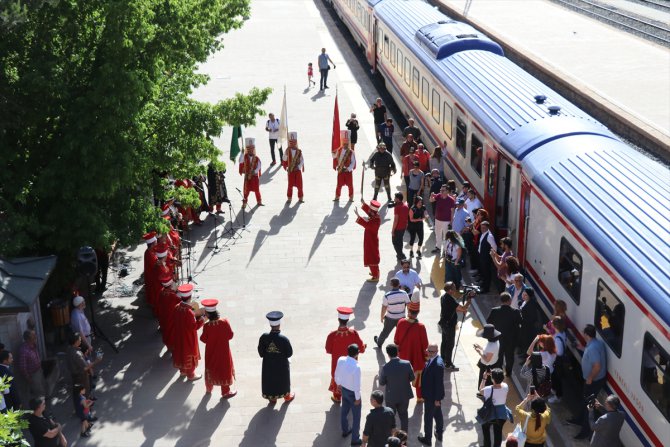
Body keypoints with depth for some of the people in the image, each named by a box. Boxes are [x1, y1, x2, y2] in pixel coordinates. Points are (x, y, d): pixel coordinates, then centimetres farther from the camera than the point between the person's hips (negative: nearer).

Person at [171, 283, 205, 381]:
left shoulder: (177, 307, -11)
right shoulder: (189, 312, -33)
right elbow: (195, 326, -25)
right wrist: (203, 319, -16)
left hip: (179, 336, 7)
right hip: (188, 338, -7)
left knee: (181, 352, 26)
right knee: (189, 355, 13)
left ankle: (182, 371, 46)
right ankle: (190, 375, 32)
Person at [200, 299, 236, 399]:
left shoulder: (207, 326, -26)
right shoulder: (225, 322, -22)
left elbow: (204, 339, -13)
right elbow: (230, 335, -9)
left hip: (211, 352, 0)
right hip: (223, 352, 0)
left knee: (210, 370, 24)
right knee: (224, 371, 18)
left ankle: (209, 389, 45)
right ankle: (225, 392, 30)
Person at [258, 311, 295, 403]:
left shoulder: (264, 337, -22)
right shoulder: (283, 339, -29)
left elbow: (260, 352, -10)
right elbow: (289, 353, -17)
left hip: (268, 364, 2)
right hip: (282, 365, -2)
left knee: (270, 380, 23)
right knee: (283, 380, 22)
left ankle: (272, 398, 41)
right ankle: (287, 396, 43)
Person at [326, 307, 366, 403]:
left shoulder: (332, 335, -30)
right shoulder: (353, 333, -27)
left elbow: (328, 350, -16)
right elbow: (361, 349, -17)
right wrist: (364, 346, 6)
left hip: (337, 363, -1)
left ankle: (337, 397, 45)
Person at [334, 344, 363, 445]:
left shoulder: (340, 360, -16)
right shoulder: (356, 366, -35)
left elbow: (337, 373, 1)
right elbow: (357, 384, -26)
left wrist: (338, 383, 21)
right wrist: (357, 397, -11)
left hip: (343, 389, 6)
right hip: (352, 393, -6)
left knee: (344, 411, 27)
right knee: (356, 416, 13)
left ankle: (345, 431, 49)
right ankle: (355, 439, 25)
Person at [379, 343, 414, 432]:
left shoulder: (385, 368, -26)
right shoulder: (407, 364, -20)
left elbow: (381, 383, -13)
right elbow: (412, 378, -7)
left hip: (391, 396, -2)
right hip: (405, 395, 2)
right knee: (403, 415, 22)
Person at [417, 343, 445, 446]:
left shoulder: (438, 364, -32)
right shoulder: (432, 359, -3)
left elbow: (439, 383, -26)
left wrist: (437, 399, -19)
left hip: (432, 396, -9)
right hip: (434, 395, 9)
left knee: (428, 417, 9)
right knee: (437, 414, 24)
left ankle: (428, 439, 25)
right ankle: (439, 434, 42)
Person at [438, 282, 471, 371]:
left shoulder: (443, 297, 2)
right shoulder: (451, 300, -28)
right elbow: (463, 308, -28)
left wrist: (462, 310, 2)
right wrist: (469, 299, -19)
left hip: (443, 323, 9)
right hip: (449, 325, -9)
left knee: (444, 342, 20)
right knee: (450, 345, 1)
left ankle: (443, 360, 33)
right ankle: (448, 364, 9)